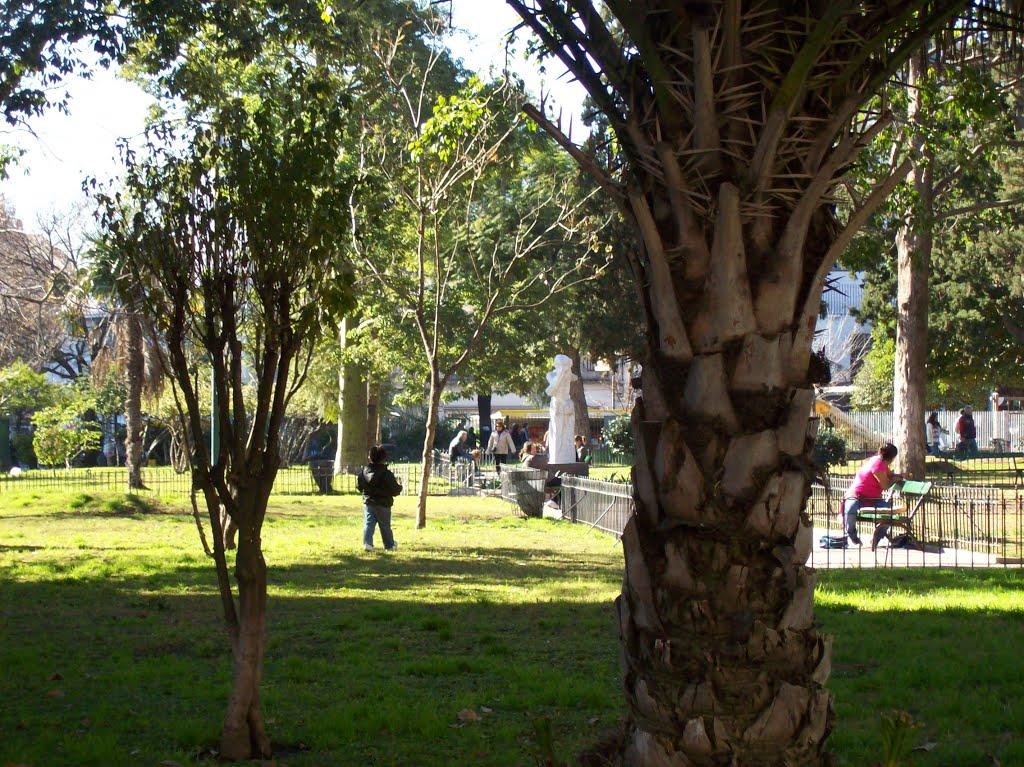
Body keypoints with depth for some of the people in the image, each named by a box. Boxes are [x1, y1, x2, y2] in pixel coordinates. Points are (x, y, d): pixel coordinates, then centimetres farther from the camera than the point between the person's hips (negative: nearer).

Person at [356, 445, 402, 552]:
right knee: (385, 525, 10)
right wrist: (399, 486, 10)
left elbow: (358, 486, 9)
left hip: (368, 503, 2)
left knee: (368, 523, 1)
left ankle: (367, 543, -17)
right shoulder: (387, 474, -16)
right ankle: (390, 545, 23)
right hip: (383, 504, -2)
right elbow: (395, 490, -11)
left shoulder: (363, 471, -3)